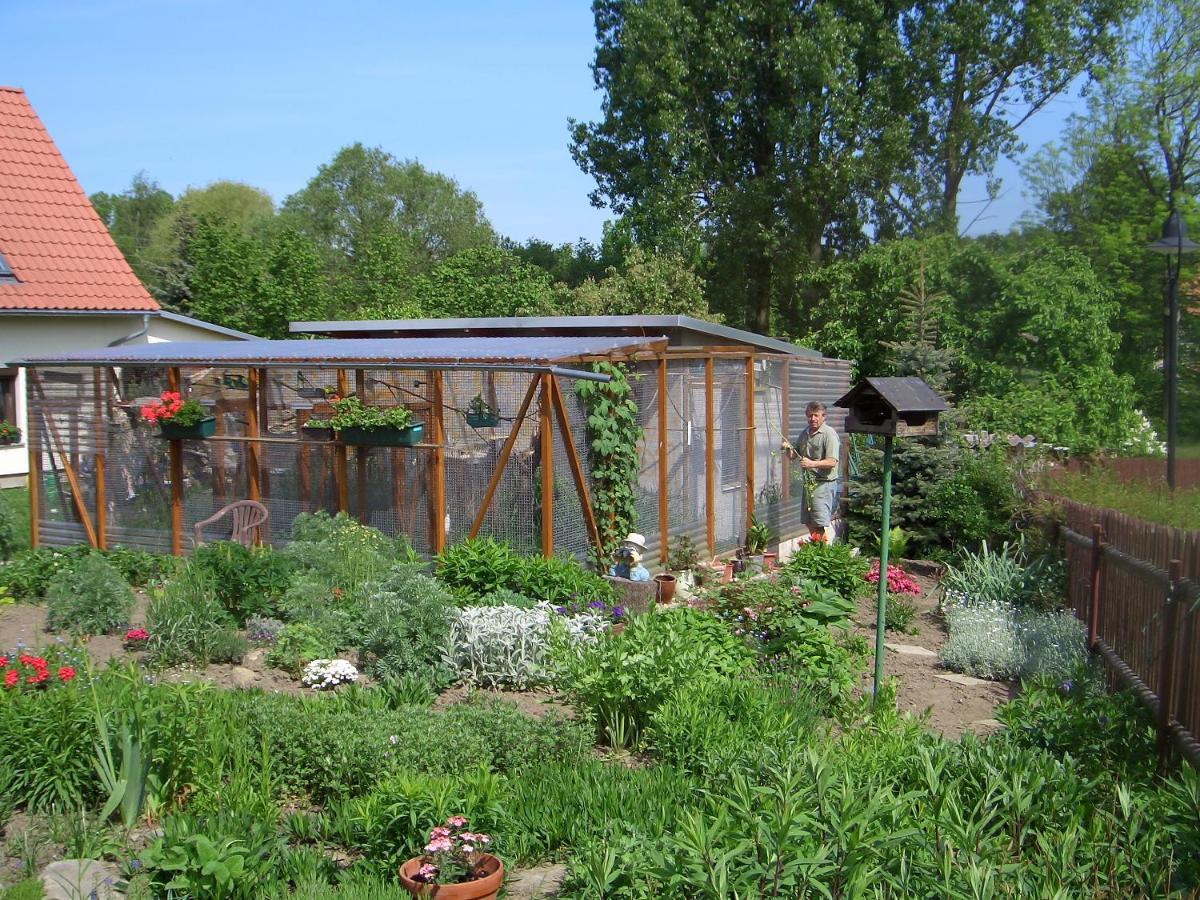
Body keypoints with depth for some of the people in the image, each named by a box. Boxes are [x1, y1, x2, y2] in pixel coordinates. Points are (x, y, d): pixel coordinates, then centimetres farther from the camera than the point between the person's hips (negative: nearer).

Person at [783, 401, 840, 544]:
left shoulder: (829, 434, -11)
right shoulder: (805, 433, 14)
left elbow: (832, 462, -19)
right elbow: (794, 456, 21)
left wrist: (812, 463, -32)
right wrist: (789, 449, -2)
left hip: (824, 483, -8)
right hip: (808, 482, 8)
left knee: (822, 522, -13)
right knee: (810, 523, 14)